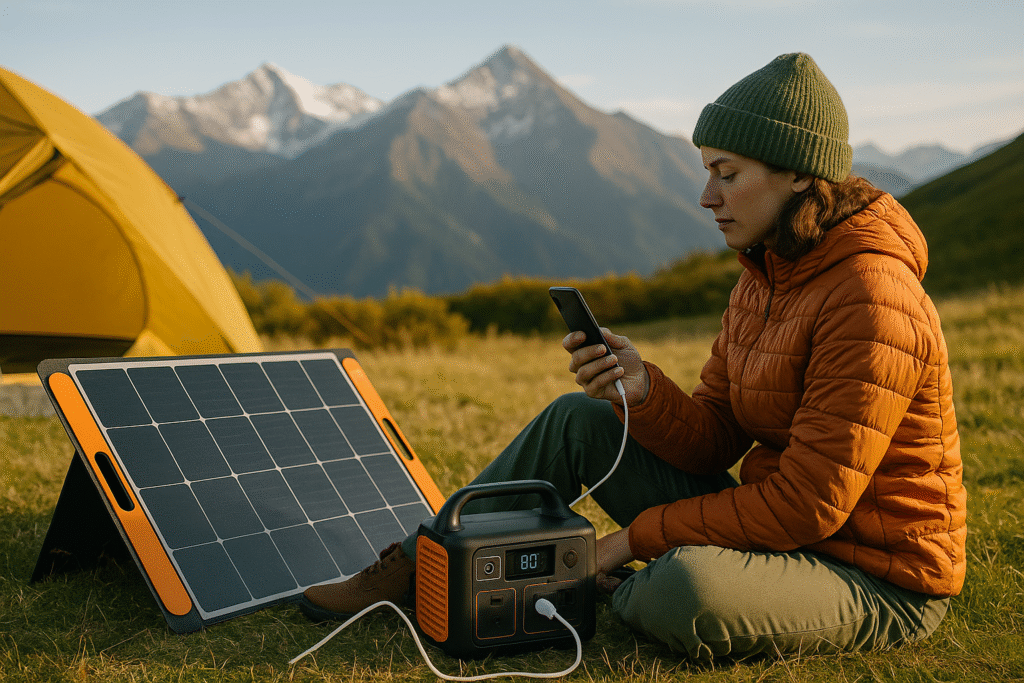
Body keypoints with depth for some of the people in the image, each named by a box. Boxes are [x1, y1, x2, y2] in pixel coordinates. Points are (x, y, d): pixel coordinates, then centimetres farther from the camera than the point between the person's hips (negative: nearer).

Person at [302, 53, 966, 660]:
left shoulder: (870, 295, -24)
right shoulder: (763, 279, 5)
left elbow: (808, 504, -25)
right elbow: (712, 441, 3)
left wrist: (639, 535, -18)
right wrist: (644, 389, -18)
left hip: (878, 583, -8)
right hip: (776, 527, 8)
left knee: (682, 592, -38)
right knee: (577, 419, 1)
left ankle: (626, 595, -1)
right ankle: (418, 568, 9)